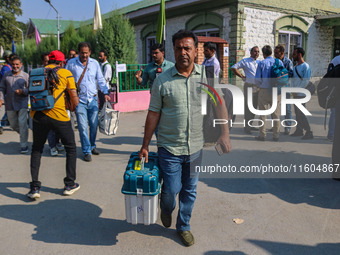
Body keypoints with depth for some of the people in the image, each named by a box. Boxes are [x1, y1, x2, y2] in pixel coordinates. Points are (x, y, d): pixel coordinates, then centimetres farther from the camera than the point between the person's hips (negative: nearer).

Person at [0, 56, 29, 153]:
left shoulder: (26, 76, -1)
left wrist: (22, 91, -20)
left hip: (22, 104, -4)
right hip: (10, 105, 4)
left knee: (22, 124, -10)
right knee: (13, 124, 13)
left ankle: (24, 145, 0)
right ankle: (24, 134, 43)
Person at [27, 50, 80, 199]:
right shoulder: (65, 73, 6)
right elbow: (74, 96, 4)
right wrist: (74, 106, 23)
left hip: (37, 115, 3)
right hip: (58, 116, -3)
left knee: (36, 149, 20)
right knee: (71, 148, 15)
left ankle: (34, 187, 14)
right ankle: (70, 185, 19)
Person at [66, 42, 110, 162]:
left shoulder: (94, 63, 7)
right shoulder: (71, 63, 0)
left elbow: (100, 79, 11)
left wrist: (105, 92, -1)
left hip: (93, 99, 3)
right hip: (79, 100, -2)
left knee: (94, 125, 8)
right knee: (83, 127, -5)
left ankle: (92, 146, 29)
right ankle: (87, 151, 7)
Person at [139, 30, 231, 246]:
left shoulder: (207, 75, -1)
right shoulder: (162, 80, -6)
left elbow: (220, 104, -2)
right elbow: (153, 114, -3)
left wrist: (224, 133, -14)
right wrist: (145, 146, -1)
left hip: (196, 147, 2)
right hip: (170, 147, -2)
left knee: (190, 191, 14)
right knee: (172, 189, 3)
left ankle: (184, 226, 36)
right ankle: (166, 210, 39)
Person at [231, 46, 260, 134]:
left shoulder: (259, 62, 14)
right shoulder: (245, 61, -1)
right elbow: (233, 68, -5)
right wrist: (242, 76, -7)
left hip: (258, 87, 6)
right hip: (249, 86, -6)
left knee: (254, 107, 11)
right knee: (248, 107, -4)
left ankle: (250, 125, 23)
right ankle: (247, 127, 2)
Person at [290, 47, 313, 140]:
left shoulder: (305, 66, -9)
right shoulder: (295, 67, 16)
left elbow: (306, 81, -15)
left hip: (301, 94, -8)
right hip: (295, 94, 8)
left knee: (301, 113, -10)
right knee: (297, 113, 11)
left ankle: (309, 132, -5)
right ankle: (299, 130, 20)